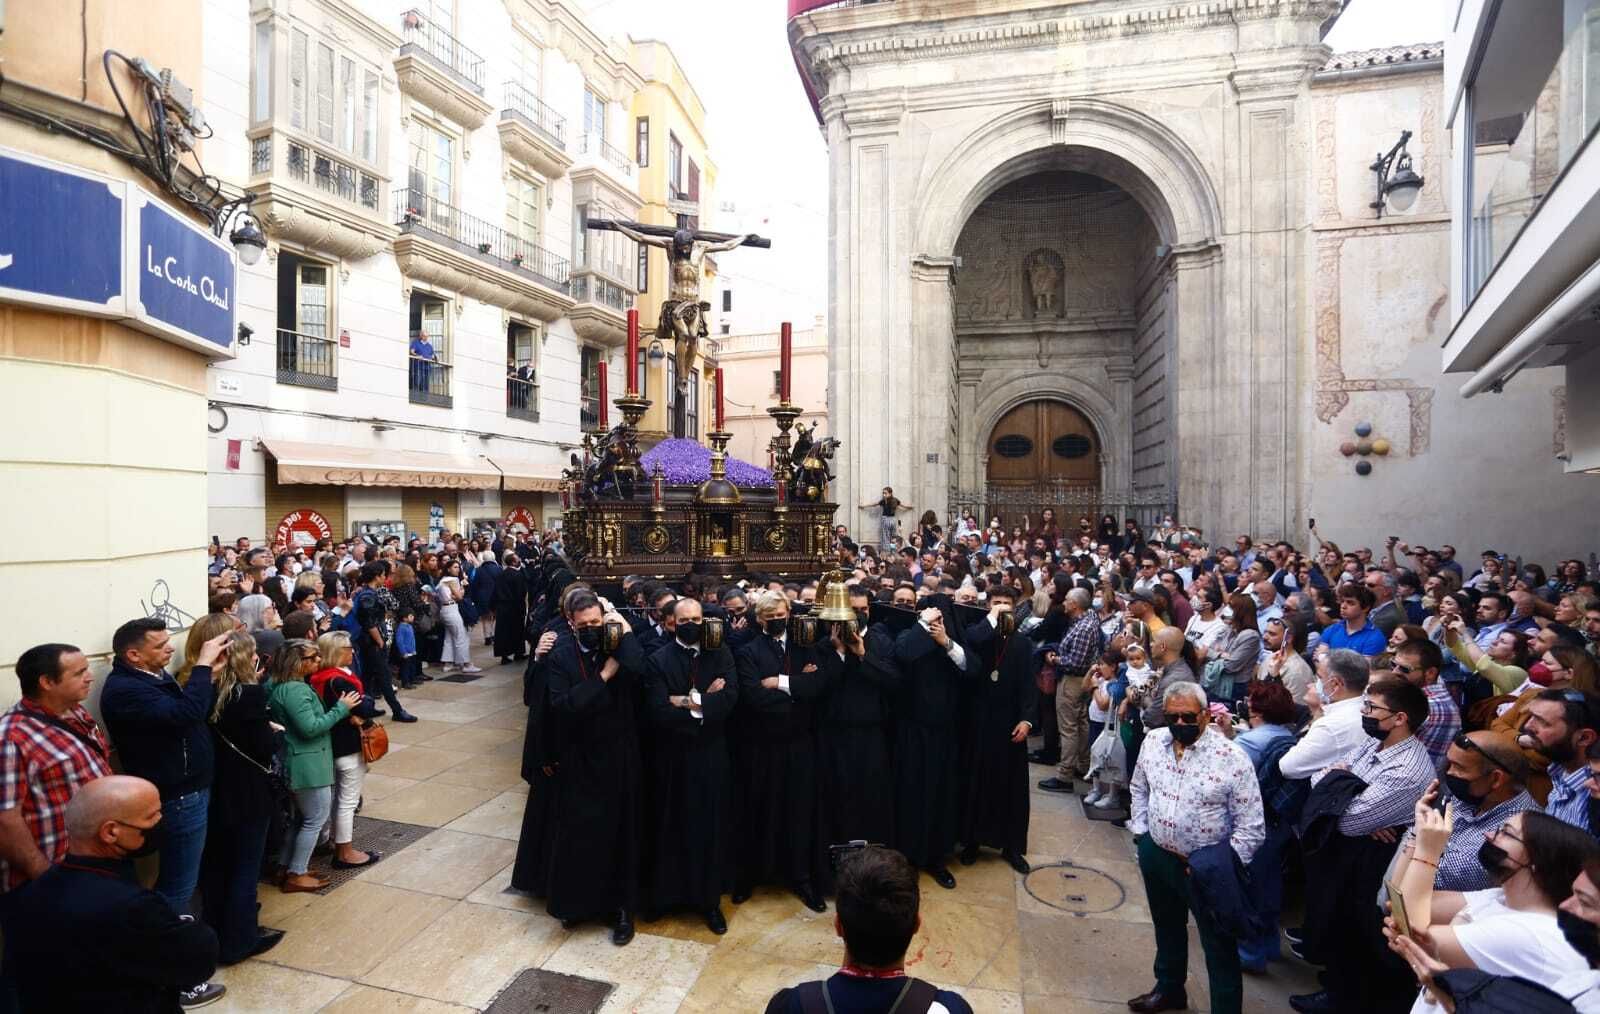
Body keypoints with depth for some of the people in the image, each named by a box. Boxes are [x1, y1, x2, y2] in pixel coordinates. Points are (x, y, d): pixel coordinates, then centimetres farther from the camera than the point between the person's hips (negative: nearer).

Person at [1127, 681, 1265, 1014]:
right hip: (1156, 855, 5)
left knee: (1219, 946, 10)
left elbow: (1251, 826, -13)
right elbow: (1139, 788, 11)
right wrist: (1140, 832, 6)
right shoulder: (1153, 741, -5)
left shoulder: (1232, 758, -20)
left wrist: (1219, 865, -14)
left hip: (1206, 866, -5)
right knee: (1167, 926, 26)